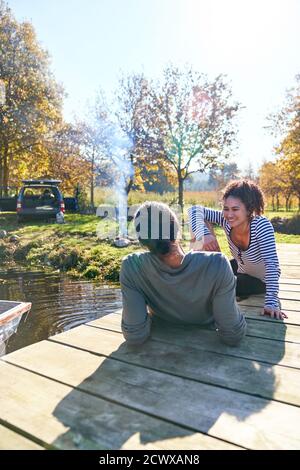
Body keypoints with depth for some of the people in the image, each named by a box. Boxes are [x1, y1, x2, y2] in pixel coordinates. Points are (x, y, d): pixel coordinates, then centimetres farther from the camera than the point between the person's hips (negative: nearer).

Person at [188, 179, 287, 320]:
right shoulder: (227, 220, -23)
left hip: (262, 280, -4)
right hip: (241, 269, 5)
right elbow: (195, 210, -25)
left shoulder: (262, 225, -35)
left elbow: (272, 263, -41)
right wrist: (204, 234, -43)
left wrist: (271, 303, -48)